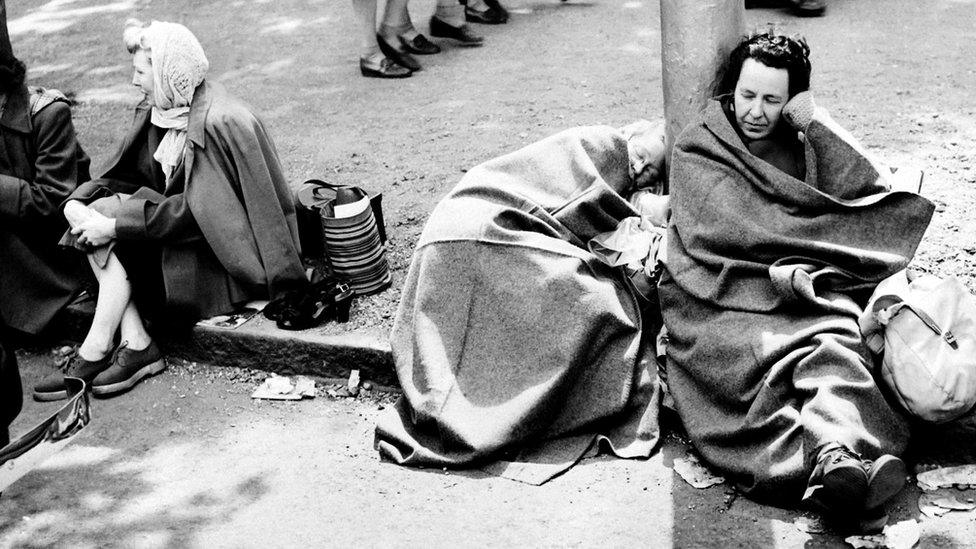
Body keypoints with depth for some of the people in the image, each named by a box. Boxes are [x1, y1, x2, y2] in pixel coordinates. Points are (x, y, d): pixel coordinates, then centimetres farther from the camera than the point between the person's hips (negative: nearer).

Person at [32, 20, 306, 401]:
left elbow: (197, 211, -24)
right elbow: (125, 176, 8)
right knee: (100, 207, -8)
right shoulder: (158, 112, 6)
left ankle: (95, 353, -9)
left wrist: (116, 224, -22)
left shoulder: (219, 123, -22)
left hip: (225, 261, -9)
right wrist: (77, 202, -10)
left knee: (107, 214, -16)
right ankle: (134, 344, -14)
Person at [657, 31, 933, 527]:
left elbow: (870, 188, 8)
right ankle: (843, 462, -58)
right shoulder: (697, 147, 15)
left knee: (836, 342, -33)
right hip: (722, 295, -2)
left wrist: (815, 122, 4)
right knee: (772, 355, -35)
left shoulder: (801, 145, 24)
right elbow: (722, 229, 0)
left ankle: (835, 455, -58)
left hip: (801, 286, 3)